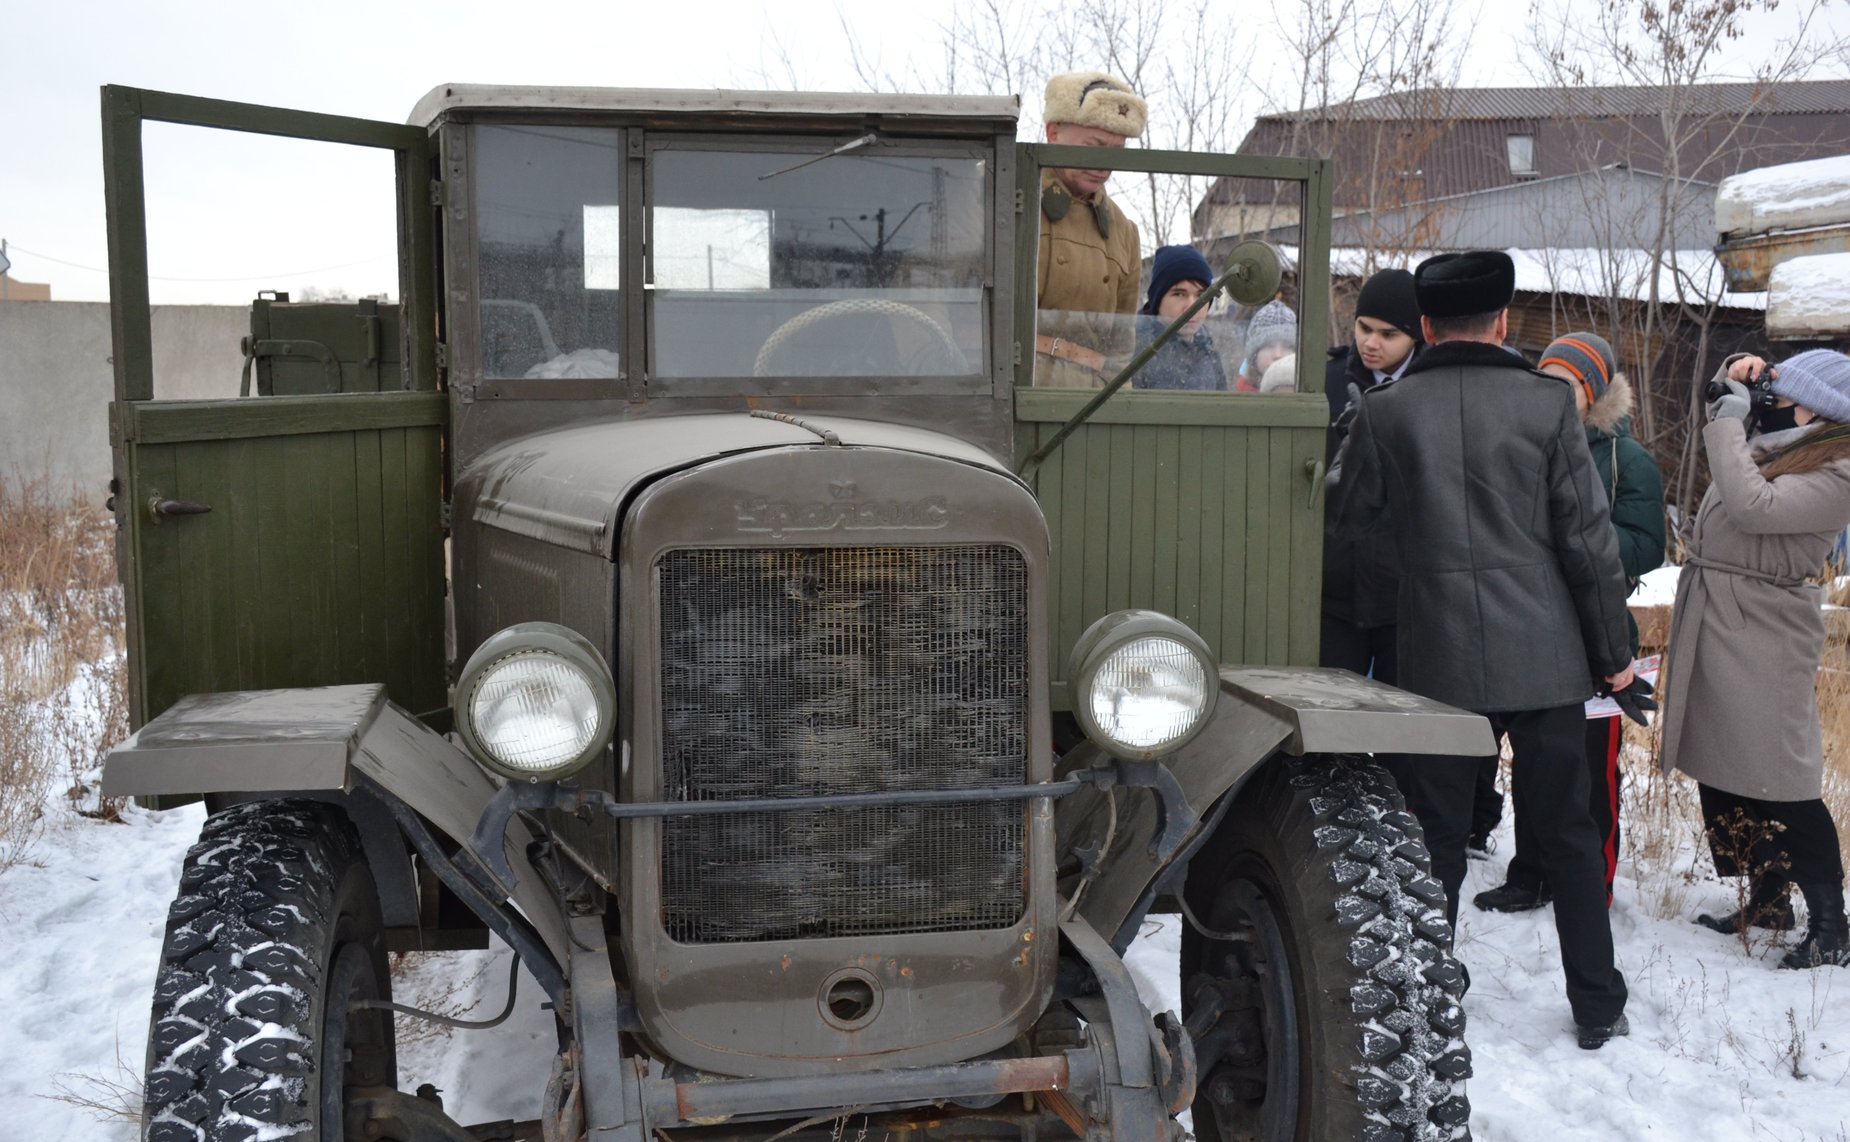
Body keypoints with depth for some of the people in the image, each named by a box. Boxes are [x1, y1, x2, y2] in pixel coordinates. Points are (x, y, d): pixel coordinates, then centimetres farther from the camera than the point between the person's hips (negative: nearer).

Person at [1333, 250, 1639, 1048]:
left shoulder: (1386, 411, -3)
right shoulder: (1546, 403, -3)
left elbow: (1345, 521, 4)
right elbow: (1588, 536, -2)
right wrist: (1611, 649, 7)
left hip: (1438, 660, 0)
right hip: (1544, 655, 1)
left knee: (1434, 841, 8)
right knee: (1567, 834, 12)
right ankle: (1598, 1008, 22)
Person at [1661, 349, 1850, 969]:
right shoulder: (1779, 442, 12)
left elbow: (1752, 507, -26)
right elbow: (1727, 437, 31)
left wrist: (1729, 419, -17)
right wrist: (1732, 384, 10)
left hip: (1760, 632, -9)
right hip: (1710, 616, 9)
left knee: (1780, 782, -7)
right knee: (1722, 773, 15)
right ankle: (1768, 902, 28)